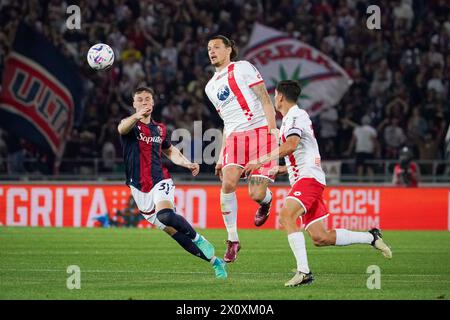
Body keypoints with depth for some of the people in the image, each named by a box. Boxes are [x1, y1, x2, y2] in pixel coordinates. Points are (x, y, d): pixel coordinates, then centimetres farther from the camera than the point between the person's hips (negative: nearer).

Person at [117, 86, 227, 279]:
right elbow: (122, 128, -28)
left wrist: (187, 164, 10)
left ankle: (198, 239, -13)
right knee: (172, 230, 0)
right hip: (139, 189, 0)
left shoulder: (159, 129, 11)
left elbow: (170, 151, 29)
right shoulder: (131, 125, -1)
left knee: (165, 215, -33)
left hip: (160, 182, 0)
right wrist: (137, 116, -50)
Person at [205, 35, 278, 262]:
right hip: (234, 138, 5)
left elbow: (265, 100, -1)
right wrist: (221, 156, 22)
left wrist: (272, 131, -13)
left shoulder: (242, 68, 5)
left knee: (257, 194, -15)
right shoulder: (211, 86, 24)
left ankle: (266, 201, 25)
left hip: (259, 131, -5)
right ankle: (232, 240, -10)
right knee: (228, 183, -21)